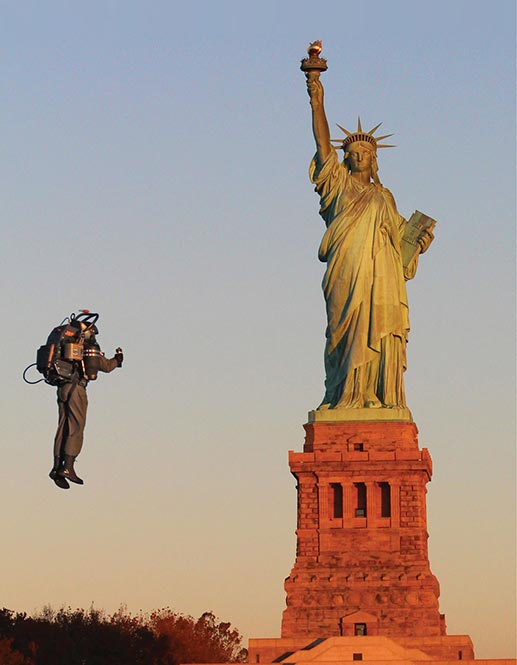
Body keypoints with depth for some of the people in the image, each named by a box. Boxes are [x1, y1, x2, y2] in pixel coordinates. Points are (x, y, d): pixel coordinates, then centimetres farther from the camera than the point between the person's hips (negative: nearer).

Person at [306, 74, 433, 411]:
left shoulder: (384, 196, 27)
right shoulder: (339, 183, 16)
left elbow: (399, 233, 28)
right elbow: (323, 142, 7)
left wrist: (418, 241, 7)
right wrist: (318, 103, 0)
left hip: (383, 275, 3)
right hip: (348, 272, -3)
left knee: (381, 333, -5)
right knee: (351, 330, -13)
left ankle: (381, 397, -8)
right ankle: (348, 396, -15)